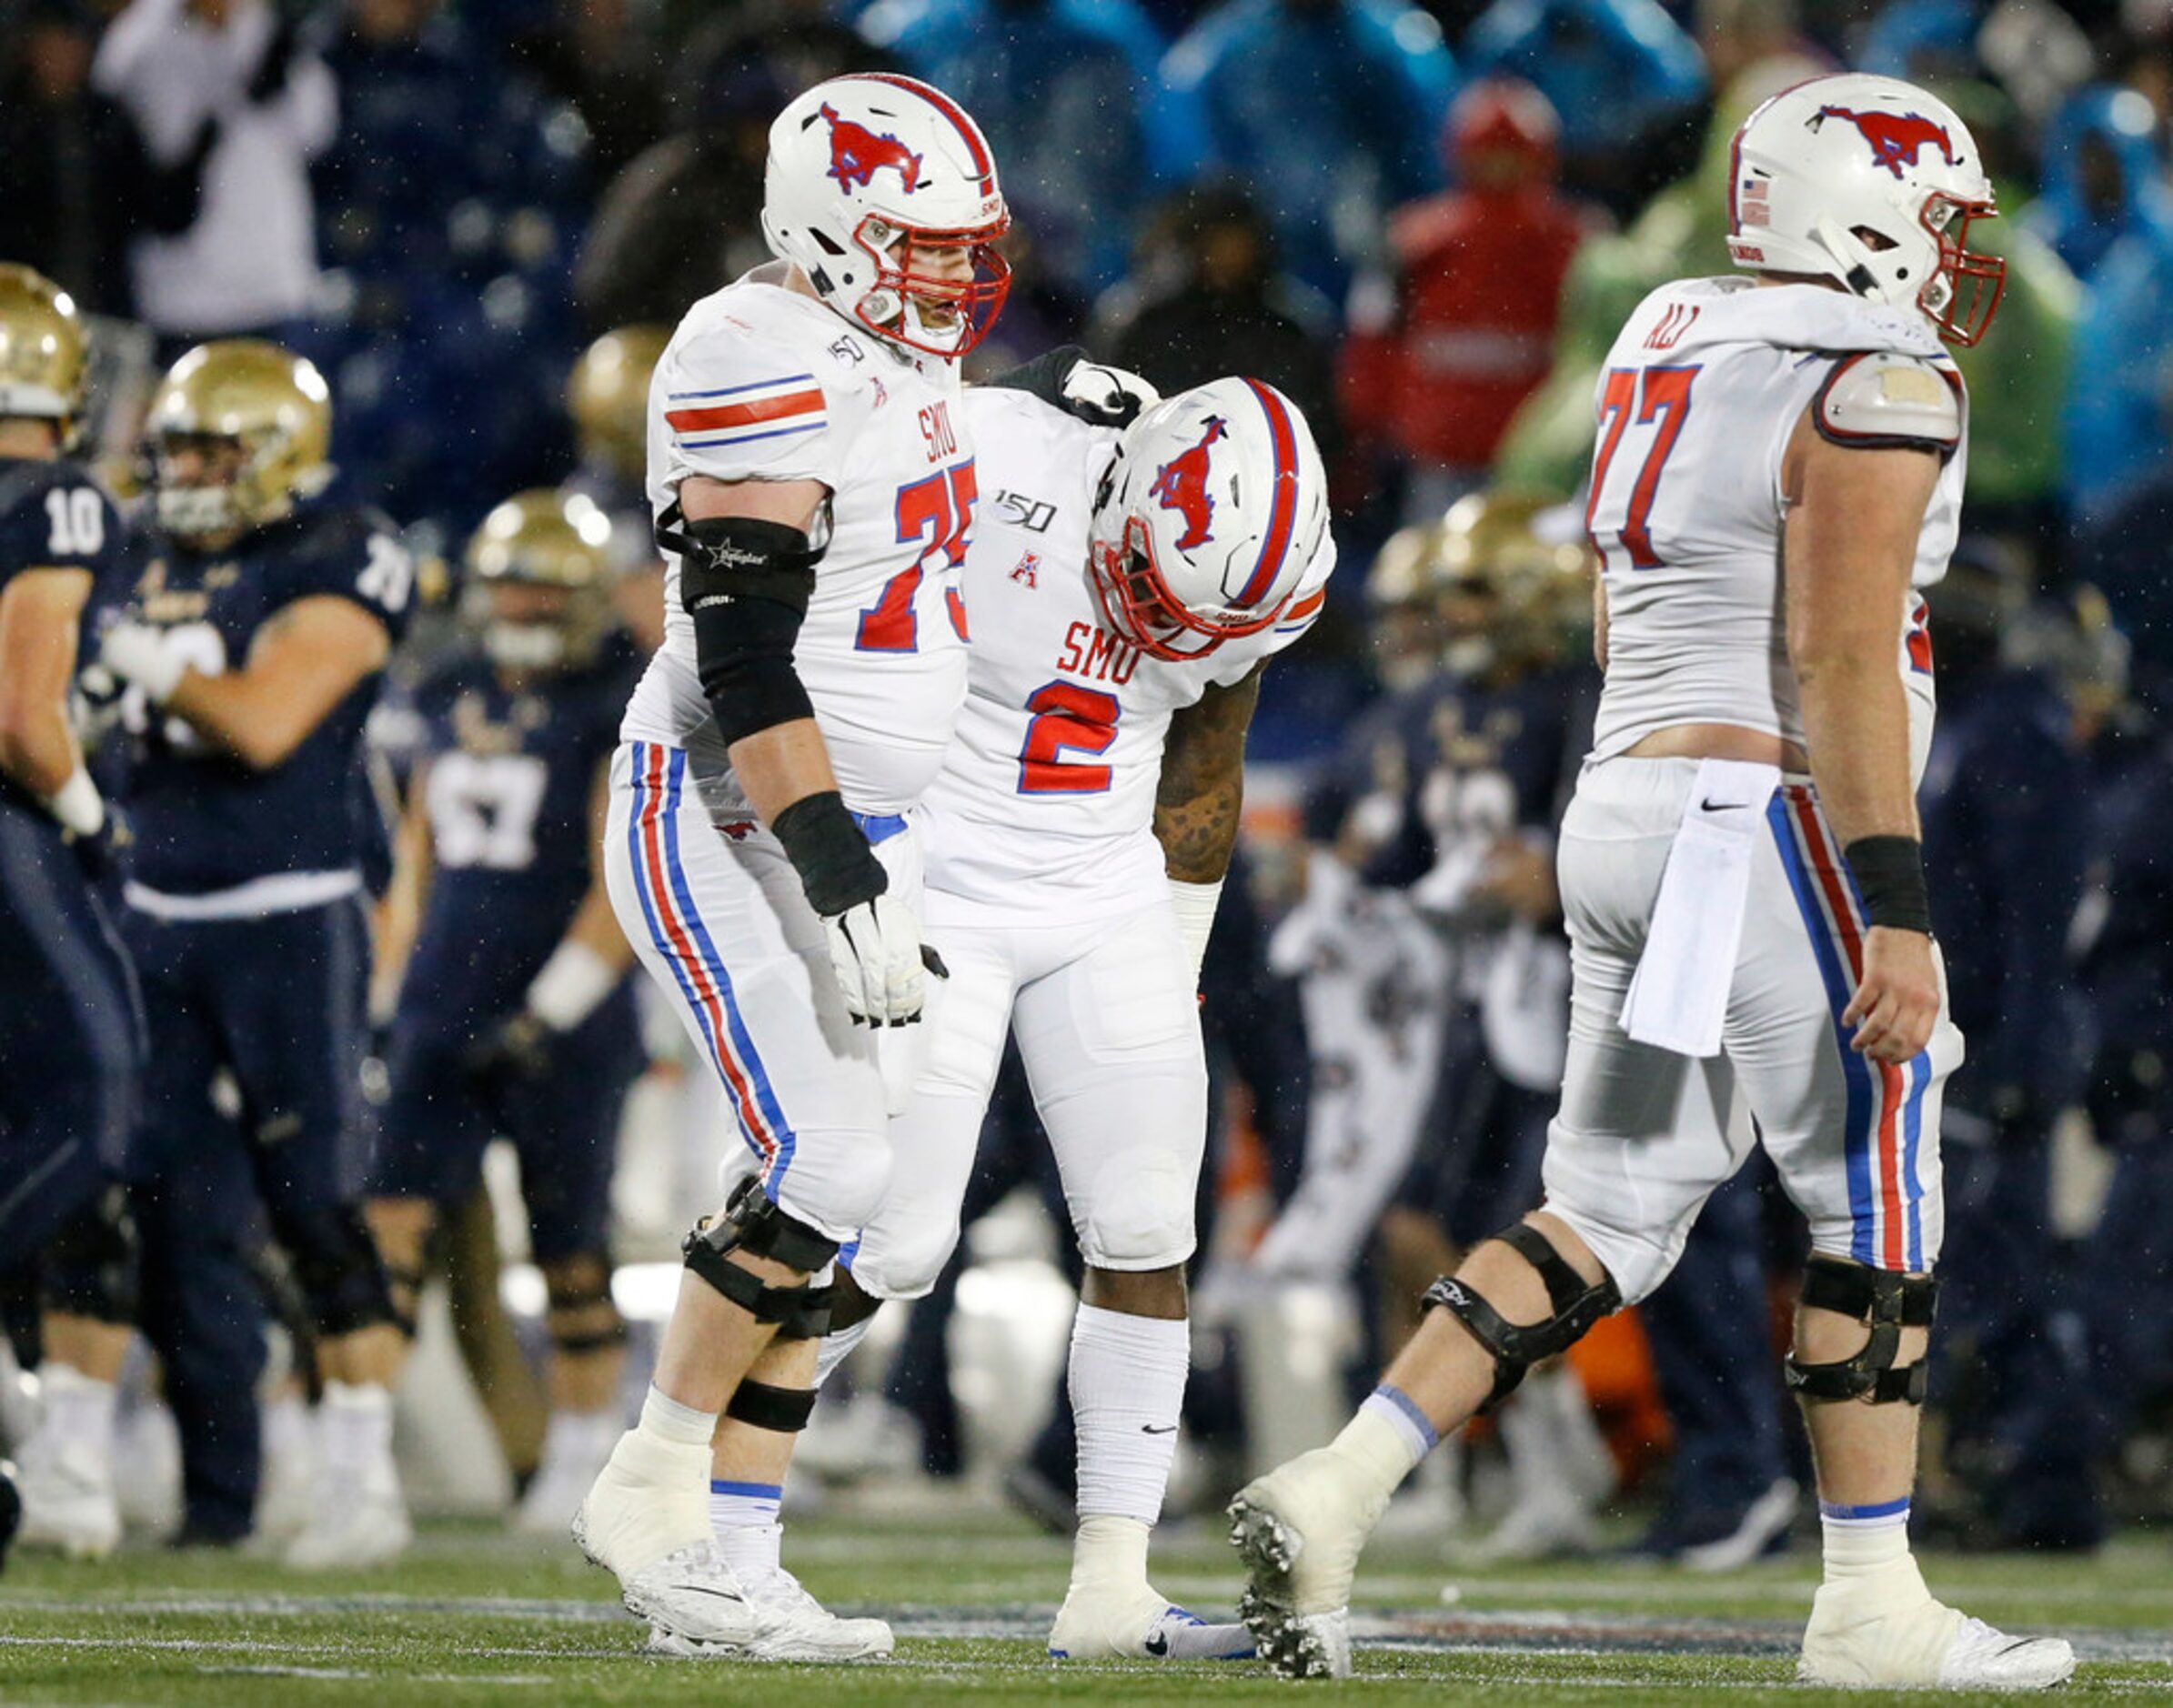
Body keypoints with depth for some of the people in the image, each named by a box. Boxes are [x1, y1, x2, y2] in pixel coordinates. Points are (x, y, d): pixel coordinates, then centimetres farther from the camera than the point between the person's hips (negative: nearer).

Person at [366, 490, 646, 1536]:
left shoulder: (619, 713, -6)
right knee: (391, 1218, -8)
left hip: (562, 1024, -5)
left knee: (570, 1249, 4)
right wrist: (393, 992, 17)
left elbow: (625, 888, -10)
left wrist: (551, 1008, -15)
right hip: (445, 1017, 5)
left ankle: (581, 1457, 15)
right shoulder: (451, 701, 13)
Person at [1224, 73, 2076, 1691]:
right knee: (1881, 1206, 3)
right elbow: (1844, 664, -18)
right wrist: (1897, 912, -19)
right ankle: (1871, 1602, 6)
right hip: (1773, 818, -8)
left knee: (1614, 1209, 9)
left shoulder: (1668, 359, 17)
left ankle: (1337, 1490, -4)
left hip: (1627, 803, 8)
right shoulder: (1874, 389, -10)